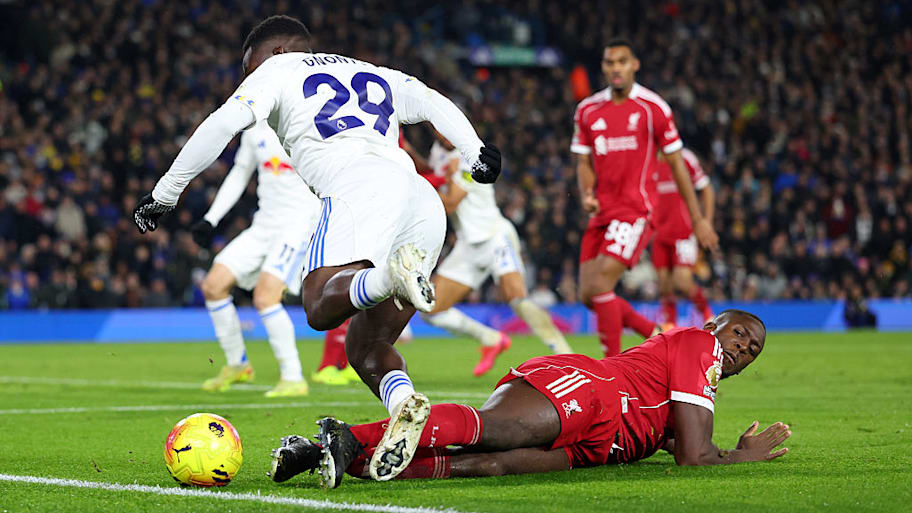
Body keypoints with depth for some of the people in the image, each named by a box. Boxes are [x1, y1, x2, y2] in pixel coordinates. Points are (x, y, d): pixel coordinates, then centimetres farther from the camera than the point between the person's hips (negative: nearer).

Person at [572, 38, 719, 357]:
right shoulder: (588, 110, 9)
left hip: (636, 209, -6)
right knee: (588, 296, 2)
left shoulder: (653, 108, -3)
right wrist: (586, 195, -7)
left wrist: (698, 219, 3)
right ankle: (659, 335, 21)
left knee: (599, 286, -19)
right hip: (602, 212, 6)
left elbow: (676, 164, 2)